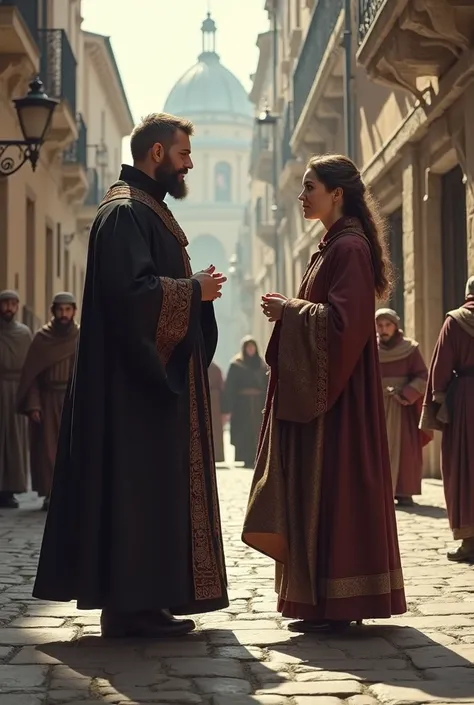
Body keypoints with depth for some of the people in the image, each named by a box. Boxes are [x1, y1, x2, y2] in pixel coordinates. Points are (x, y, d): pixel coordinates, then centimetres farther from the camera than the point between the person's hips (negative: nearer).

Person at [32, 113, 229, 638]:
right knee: (137, 486, -8)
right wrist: (194, 290, -13)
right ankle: (130, 605, -4)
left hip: (154, 378, 11)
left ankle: (141, 600, 14)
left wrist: (196, 288, 9)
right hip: (134, 381, -11)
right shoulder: (125, 212, -13)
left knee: (152, 488, 10)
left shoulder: (147, 210, 20)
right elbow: (132, 291, -24)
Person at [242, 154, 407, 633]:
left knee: (333, 486, -8)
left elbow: (344, 322, -22)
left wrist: (290, 310, -12)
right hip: (316, 391, 10)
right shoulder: (333, 246, 18)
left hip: (336, 394, -10)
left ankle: (337, 606, -4)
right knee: (315, 490, 9)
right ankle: (327, 603, 14)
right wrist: (290, 309, 8)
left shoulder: (350, 247, -14)